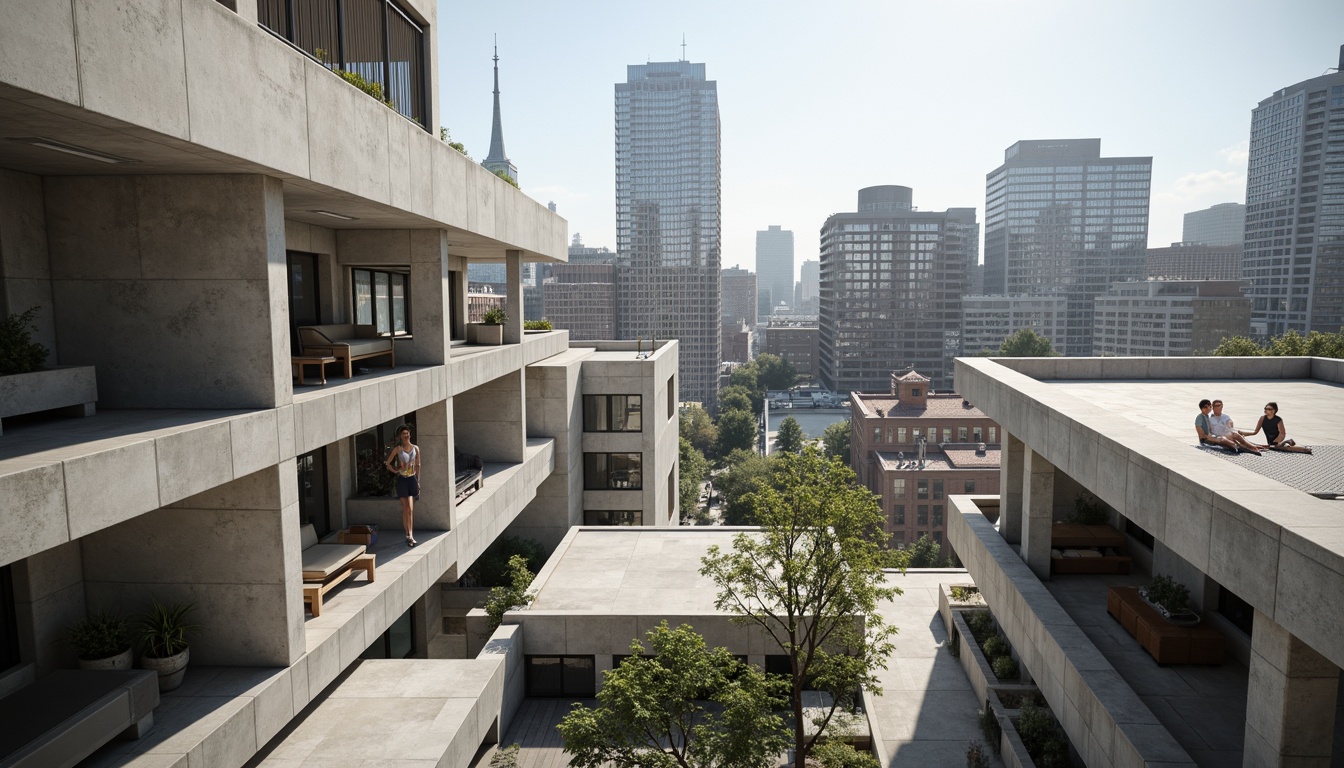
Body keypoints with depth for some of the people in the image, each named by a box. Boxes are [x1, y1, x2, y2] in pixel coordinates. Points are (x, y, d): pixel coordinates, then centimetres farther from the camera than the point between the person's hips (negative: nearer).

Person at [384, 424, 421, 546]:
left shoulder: (415, 448, 6)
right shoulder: (398, 449, -4)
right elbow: (387, 463, 1)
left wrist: (418, 481, 11)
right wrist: (396, 470, -8)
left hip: (412, 479, 3)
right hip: (402, 480, -3)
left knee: (409, 509, 7)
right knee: (408, 508, -6)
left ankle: (409, 535, 12)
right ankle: (410, 535, -2)